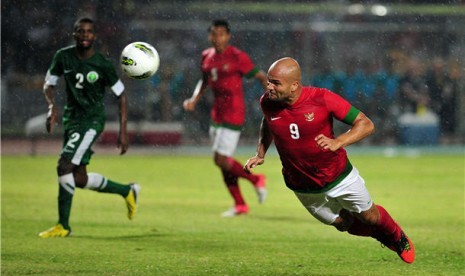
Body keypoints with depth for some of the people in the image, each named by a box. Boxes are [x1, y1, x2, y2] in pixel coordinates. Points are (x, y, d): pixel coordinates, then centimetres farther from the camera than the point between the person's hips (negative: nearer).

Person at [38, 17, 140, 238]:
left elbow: (121, 95, -2)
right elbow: (49, 84, 7)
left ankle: (63, 226, -11)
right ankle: (127, 191, 32)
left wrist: (123, 132, -6)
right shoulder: (63, 56, -1)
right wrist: (52, 106, -15)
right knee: (80, 180, 9)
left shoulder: (102, 65, -11)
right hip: (71, 118, 6)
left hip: (91, 120, -6)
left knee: (64, 167, -20)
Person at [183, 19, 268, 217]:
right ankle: (240, 205, 19)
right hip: (217, 114, 8)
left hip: (233, 115, -8)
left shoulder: (237, 57, -12)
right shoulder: (207, 56, 8)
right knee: (222, 162, 9)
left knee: (221, 160, -13)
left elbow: (261, 77, -8)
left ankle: (255, 179, 10)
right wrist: (194, 100, 8)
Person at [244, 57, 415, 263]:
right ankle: (382, 235, 49)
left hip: (339, 176, -3)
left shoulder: (322, 99, -27)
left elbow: (366, 124, -22)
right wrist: (260, 154, -1)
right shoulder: (267, 102, -17)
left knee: (369, 216, 16)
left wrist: (337, 142, -37)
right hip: (303, 189, 3)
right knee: (342, 223, 17)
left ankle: (398, 238, 49)